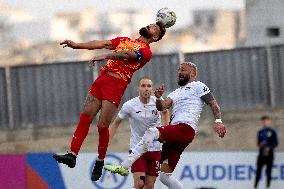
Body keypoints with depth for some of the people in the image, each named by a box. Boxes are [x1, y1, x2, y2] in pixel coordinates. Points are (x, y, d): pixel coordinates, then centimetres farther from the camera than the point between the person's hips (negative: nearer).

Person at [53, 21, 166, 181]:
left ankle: (100, 162, 9)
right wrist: (77, 45, 3)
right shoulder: (124, 40, 24)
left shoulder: (146, 52, 3)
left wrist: (105, 56, -31)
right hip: (103, 77, 6)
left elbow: (127, 54, -15)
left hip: (116, 85, -6)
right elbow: (100, 44, 15)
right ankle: (72, 155, -6)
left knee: (103, 125, -9)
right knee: (85, 118, -3)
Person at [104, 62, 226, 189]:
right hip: (174, 132, 9)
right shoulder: (176, 93, 31)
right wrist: (158, 98, -5)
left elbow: (213, 103, 2)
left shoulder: (197, 86, 11)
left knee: (151, 132, -31)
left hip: (185, 129, -9)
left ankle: (124, 167, -36)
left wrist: (218, 121, -12)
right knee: (164, 176, 3)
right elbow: (162, 107, 16)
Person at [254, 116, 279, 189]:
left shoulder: (272, 132, 0)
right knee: (258, 170, -2)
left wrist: (269, 148, -18)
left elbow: (276, 143, -3)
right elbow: (258, 142, 15)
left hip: (269, 154, -3)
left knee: (269, 171, 0)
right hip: (261, 153, 3)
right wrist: (260, 145, -8)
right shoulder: (260, 132, 12)